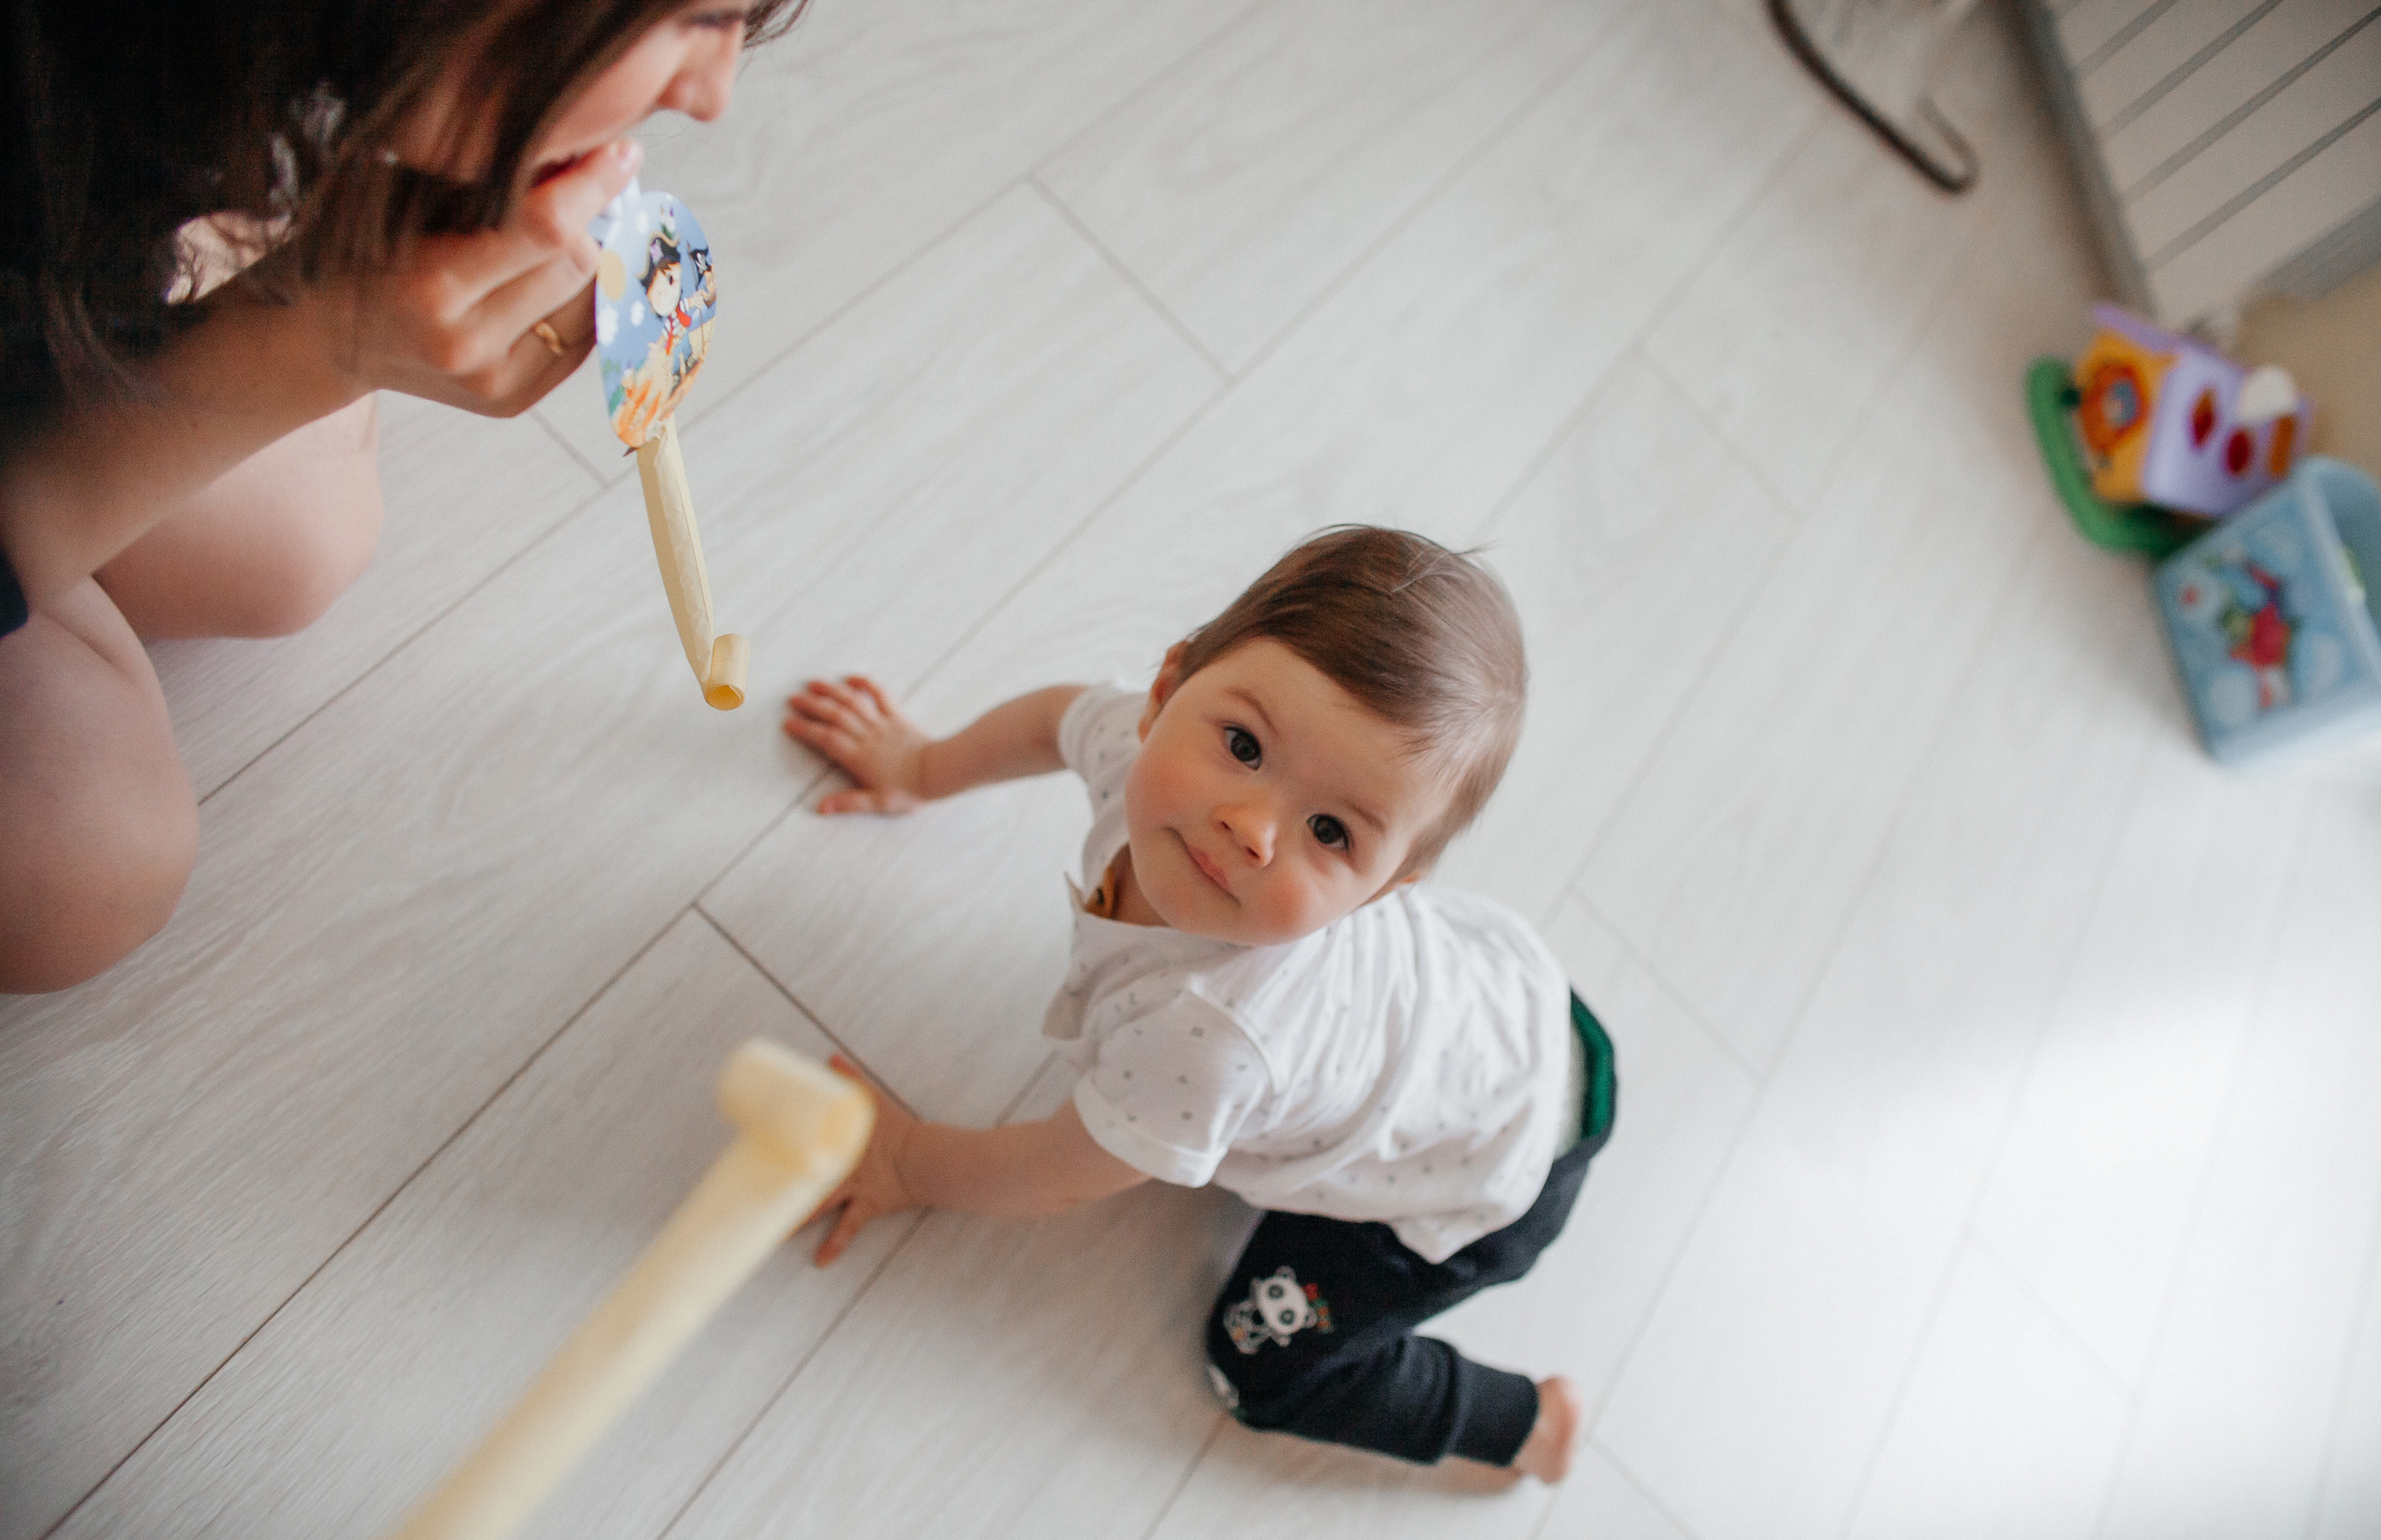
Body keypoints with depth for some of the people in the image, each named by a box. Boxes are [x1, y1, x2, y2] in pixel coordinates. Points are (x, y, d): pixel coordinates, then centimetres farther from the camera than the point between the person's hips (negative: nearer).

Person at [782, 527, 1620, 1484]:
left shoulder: (1202, 1037, -45)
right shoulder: (1138, 742, -27)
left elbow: (1063, 1179, -24)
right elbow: (1059, 714, 0)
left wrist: (907, 1162, -7)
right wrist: (923, 768, 13)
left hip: (1486, 1183, -6)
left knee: (1262, 1365, 8)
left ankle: (1521, 1422, 27)